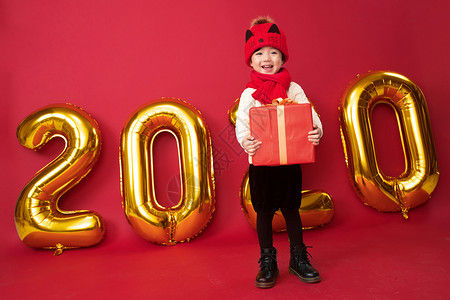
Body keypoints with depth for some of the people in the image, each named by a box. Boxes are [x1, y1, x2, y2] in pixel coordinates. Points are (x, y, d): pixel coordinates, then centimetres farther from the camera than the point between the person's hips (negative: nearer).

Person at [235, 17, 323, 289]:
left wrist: (316, 132, -27)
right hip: (260, 163, 0)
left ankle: (298, 259, 31)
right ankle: (268, 263, 26)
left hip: (290, 161, 1)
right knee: (264, 213, 9)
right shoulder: (249, 94, 1)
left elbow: (310, 115, -5)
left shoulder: (293, 89, 3)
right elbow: (241, 123, -10)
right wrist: (245, 141, -31)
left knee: (292, 210, 12)